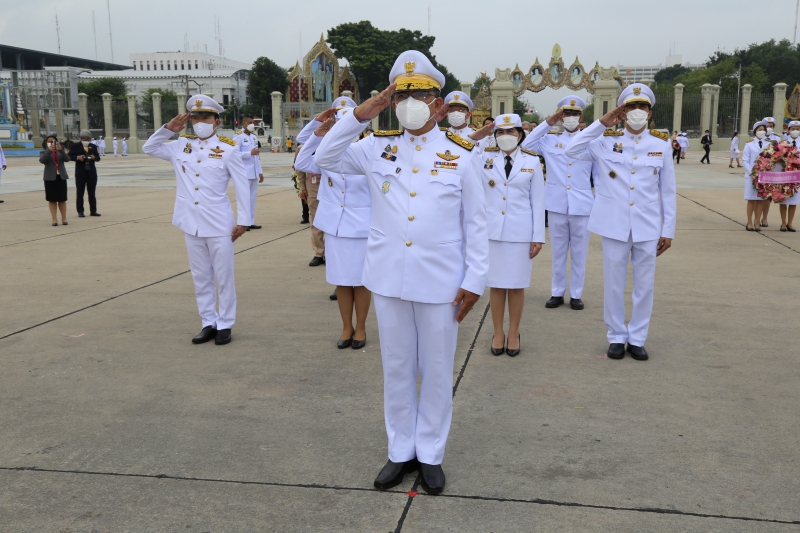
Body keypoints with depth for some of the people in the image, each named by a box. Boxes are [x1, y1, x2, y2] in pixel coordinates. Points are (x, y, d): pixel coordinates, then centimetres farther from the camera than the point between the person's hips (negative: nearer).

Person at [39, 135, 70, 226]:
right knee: (52, 199, 1)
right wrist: (49, 150, -26)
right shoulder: (44, 152, 4)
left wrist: (61, 150, -22)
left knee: (62, 199, 5)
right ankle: (54, 219, 3)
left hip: (61, 177, 1)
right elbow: (42, 160, -16)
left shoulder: (61, 150, 10)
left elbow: (67, 159, -8)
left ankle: (64, 218, 10)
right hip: (50, 178, -1)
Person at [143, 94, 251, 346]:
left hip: (219, 225, -4)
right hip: (191, 224, 4)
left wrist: (243, 221, -8)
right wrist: (169, 128, 3)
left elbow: (242, 187, -4)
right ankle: (209, 323, 22)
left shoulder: (228, 150, -4)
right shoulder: (181, 147, 7)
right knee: (201, 277, 11)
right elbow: (149, 148, 17)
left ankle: (225, 325, 14)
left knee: (223, 277, 3)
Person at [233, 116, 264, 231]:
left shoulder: (254, 137, 17)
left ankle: (251, 222, 13)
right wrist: (250, 153, -21)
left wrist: (260, 172, 16)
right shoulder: (238, 136, -6)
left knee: (253, 197, 7)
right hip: (244, 173, -7)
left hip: (254, 172, 7)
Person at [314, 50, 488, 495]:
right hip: (388, 278, 2)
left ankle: (430, 454, 26)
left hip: (440, 282, -2)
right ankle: (400, 451, 28)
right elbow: (326, 160, 3)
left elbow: (475, 223, -1)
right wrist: (359, 116, -8)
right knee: (396, 368, 13)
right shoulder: (378, 148, 4)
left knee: (437, 370, 10)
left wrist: (474, 279, -5)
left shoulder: (461, 153, -2)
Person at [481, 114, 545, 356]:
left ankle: (513, 334, 20)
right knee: (495, 283, 7)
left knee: (516, 284, 6)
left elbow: (538, 201, 1)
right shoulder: (485, 158, 3)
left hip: (520, 231, -1)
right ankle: (498, 333, 20)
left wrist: (538, 236, -3)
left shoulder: (532, 161, 1)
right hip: (491, 229, 1)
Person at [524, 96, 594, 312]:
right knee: (558, 252, 9)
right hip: (556, 204, 0)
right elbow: (526, 147, -8)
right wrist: (547, 123, -9)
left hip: (582, 205, 0)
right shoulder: (550, 140, 5)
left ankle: (576, 294, 18)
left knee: (579, 253, 7)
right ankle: (557, 293, 19)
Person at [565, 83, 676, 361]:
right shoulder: (606, 142, 1)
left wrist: (668, 230, 2)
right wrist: (602, 124, -9)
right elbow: (572, 151, -9)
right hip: (614, 226, -1)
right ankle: (617, 337, 22)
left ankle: (637, 338, 22)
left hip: (648, 228, 1)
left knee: (644, 285, 8)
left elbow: (668, 192, 4)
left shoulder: (661, 145, 2)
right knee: (613, 285, 7)